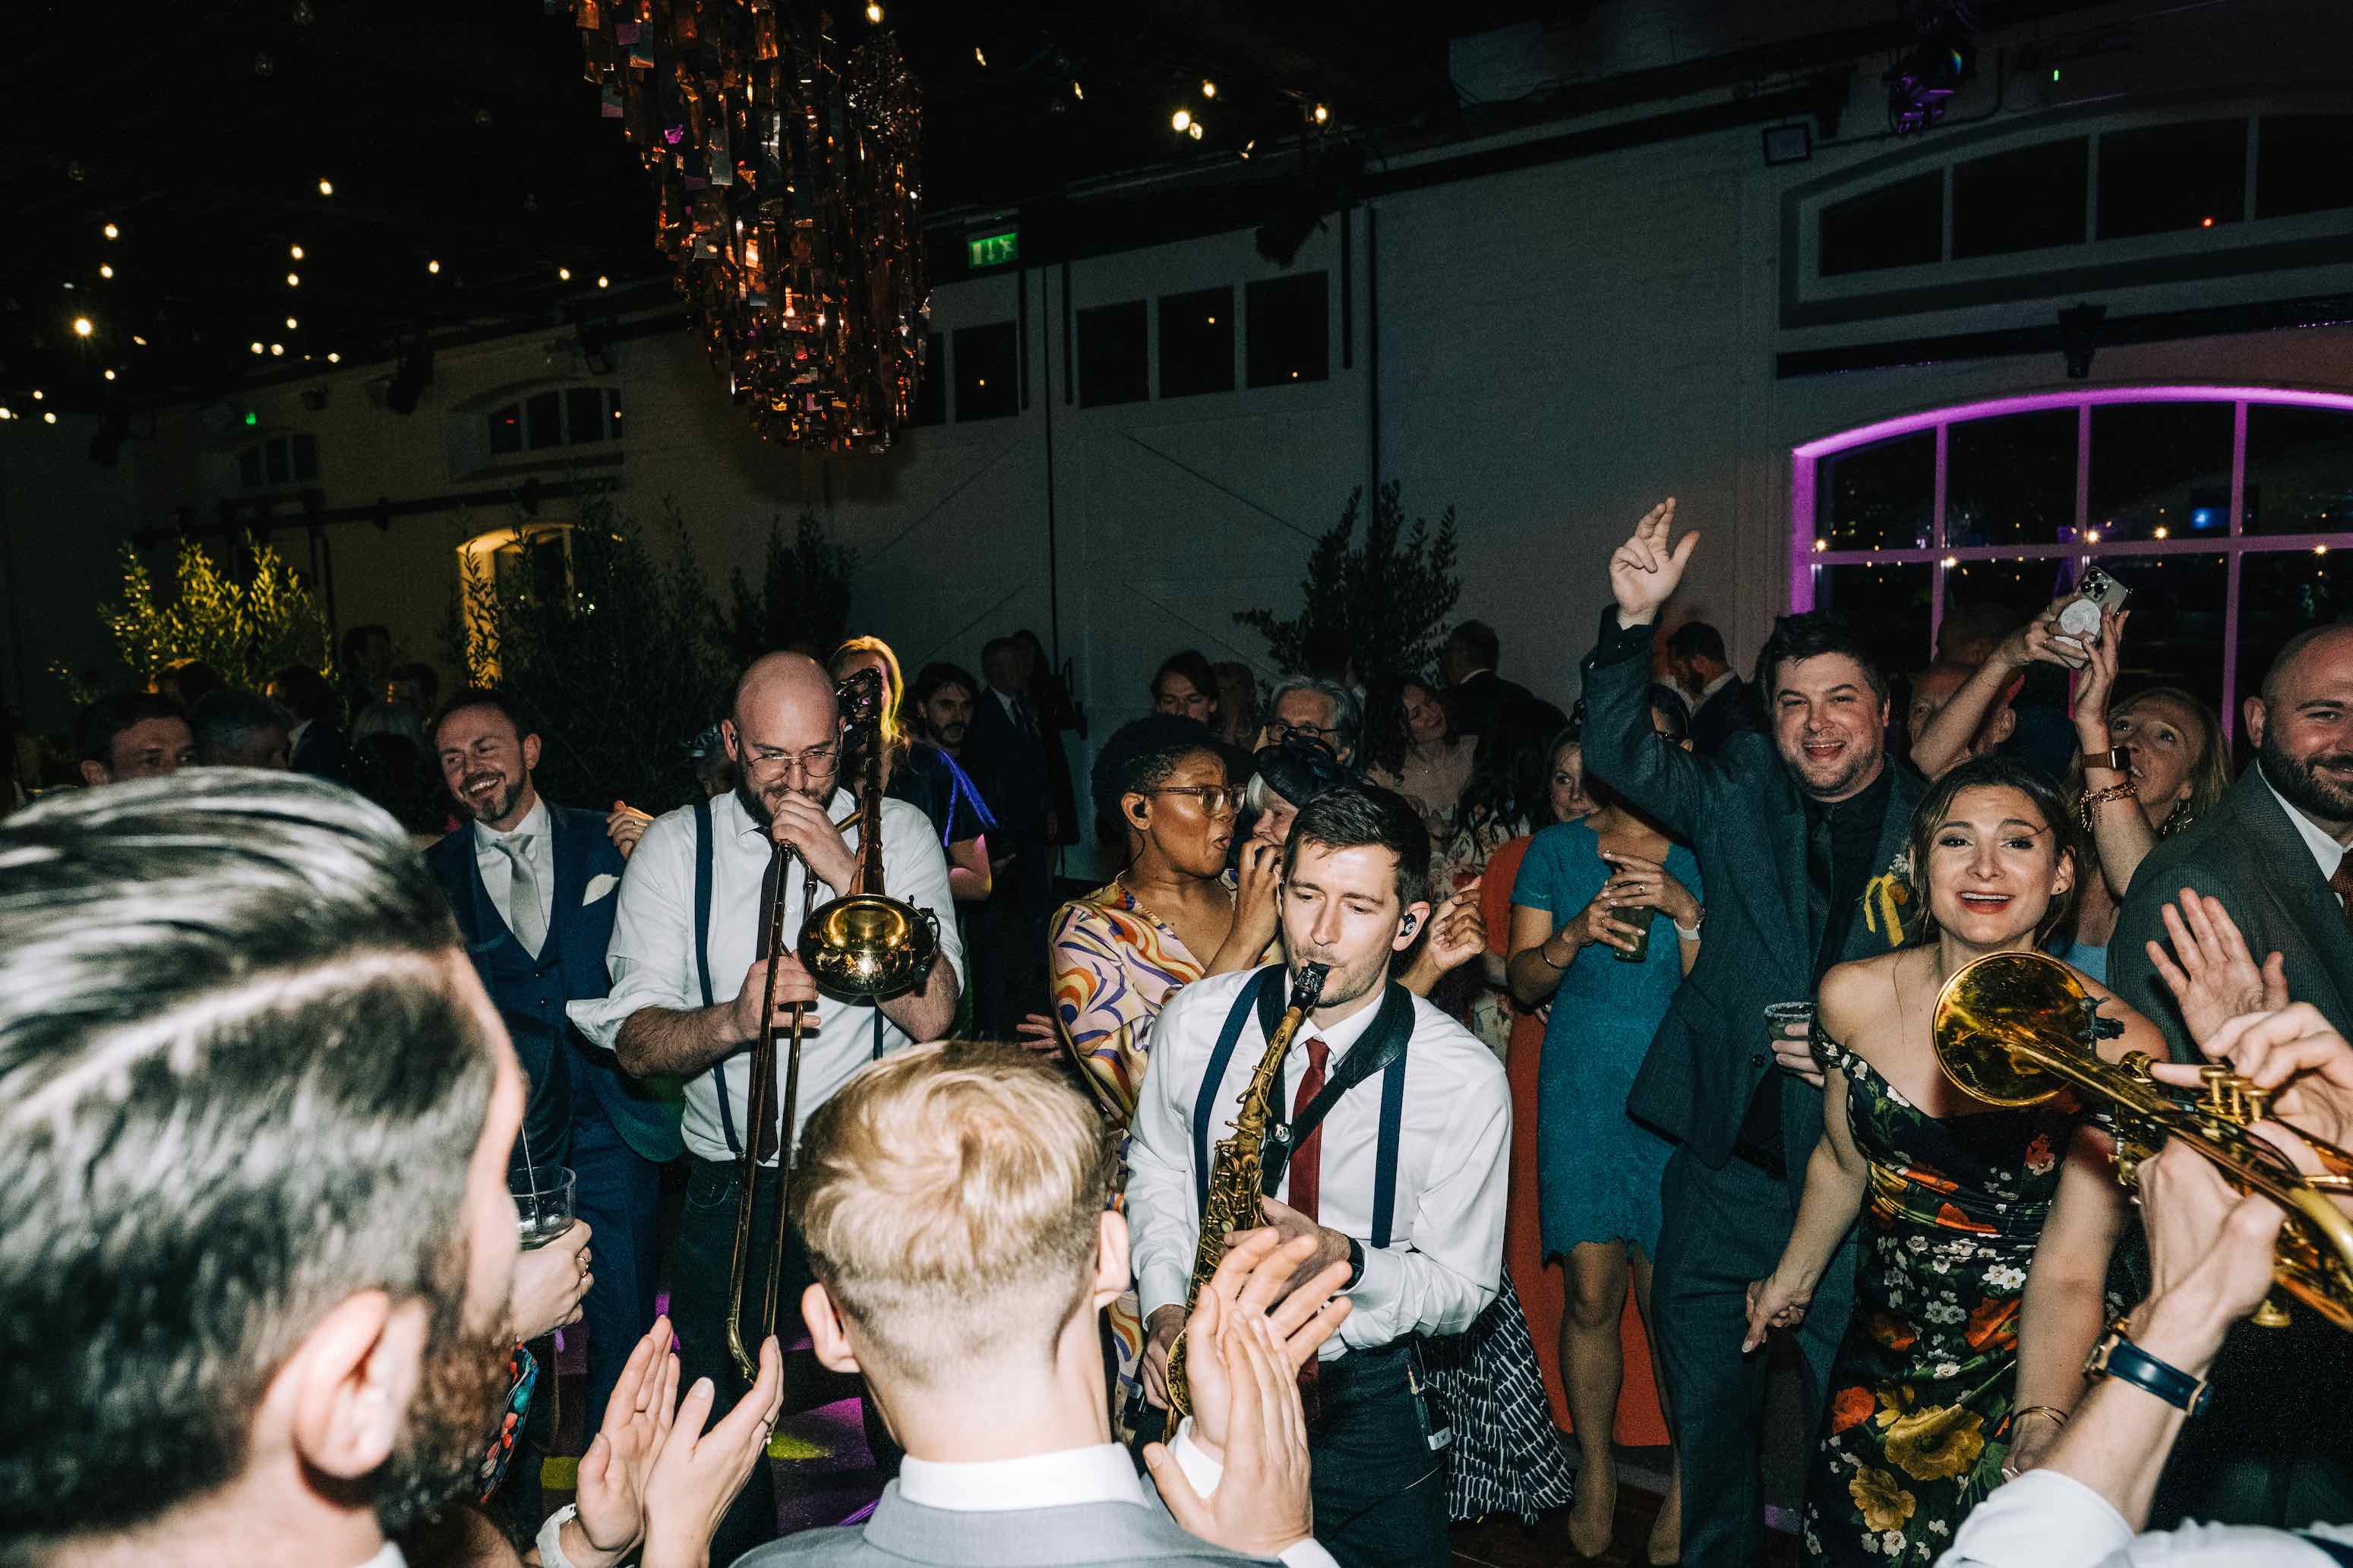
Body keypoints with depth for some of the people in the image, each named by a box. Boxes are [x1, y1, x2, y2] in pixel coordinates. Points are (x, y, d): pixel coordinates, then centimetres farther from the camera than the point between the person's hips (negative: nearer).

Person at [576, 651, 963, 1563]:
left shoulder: (898, 832, -2)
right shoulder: (676, 846, 1)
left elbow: (930, 1015, -14)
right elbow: (634, 1041, -5)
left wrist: (842, 870, -20)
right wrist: (734, 1019, -25)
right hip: (732, 1185, 1)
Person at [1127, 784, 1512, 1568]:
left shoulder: (1466, 1080, -18)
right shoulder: (1196, 1019, -11)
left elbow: (1463, 1289, -9)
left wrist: (1346, 1260, -27)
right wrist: (1165, 1303, -8)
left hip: (1365, 1402, -1)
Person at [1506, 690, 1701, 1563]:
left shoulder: (1704, 855, 3)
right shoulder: (1556, 850, 7)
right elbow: (1522, 984, 4)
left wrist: (1686, 910, -18)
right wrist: (1575, 935, -15)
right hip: (1580, 1091, 1)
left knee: (1670, 1299, -2)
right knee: (1591, 1296, 3)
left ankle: (1687, 1482, 20)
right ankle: (1596, 1475, 23)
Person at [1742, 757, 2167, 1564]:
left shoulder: (2115, 1045, -19)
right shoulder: (1852, 996, -10)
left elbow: (2070, 1274, -19)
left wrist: (2039, 1432, -29)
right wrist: (1792, 1277, 20)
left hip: (2030, 1371, -3)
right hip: (1882, 1362, 3)